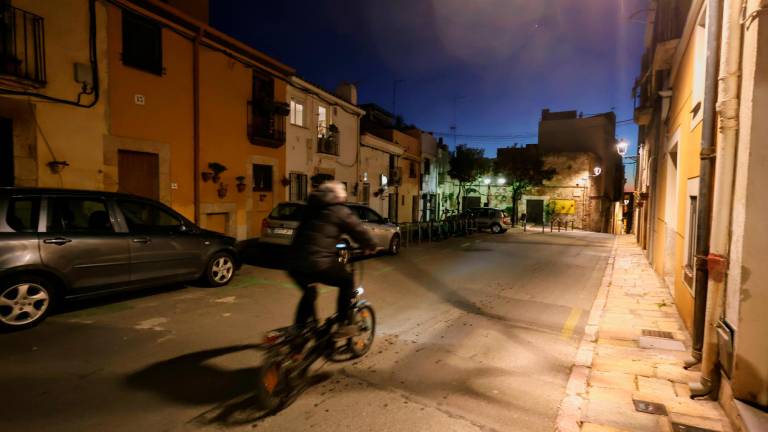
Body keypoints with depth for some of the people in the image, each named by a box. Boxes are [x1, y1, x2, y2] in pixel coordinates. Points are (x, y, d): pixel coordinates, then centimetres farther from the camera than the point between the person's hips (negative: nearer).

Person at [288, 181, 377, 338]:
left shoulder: (311, 208, 22)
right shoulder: (340, 211, 3)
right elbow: (359, 231, 7)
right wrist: (370, 247, 27)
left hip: (295, 263, 7)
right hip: (318, 264, -7)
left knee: (309, 292, 33)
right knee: (347, 281, 18)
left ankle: (298, 327, 34)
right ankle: (342, 325, 18)